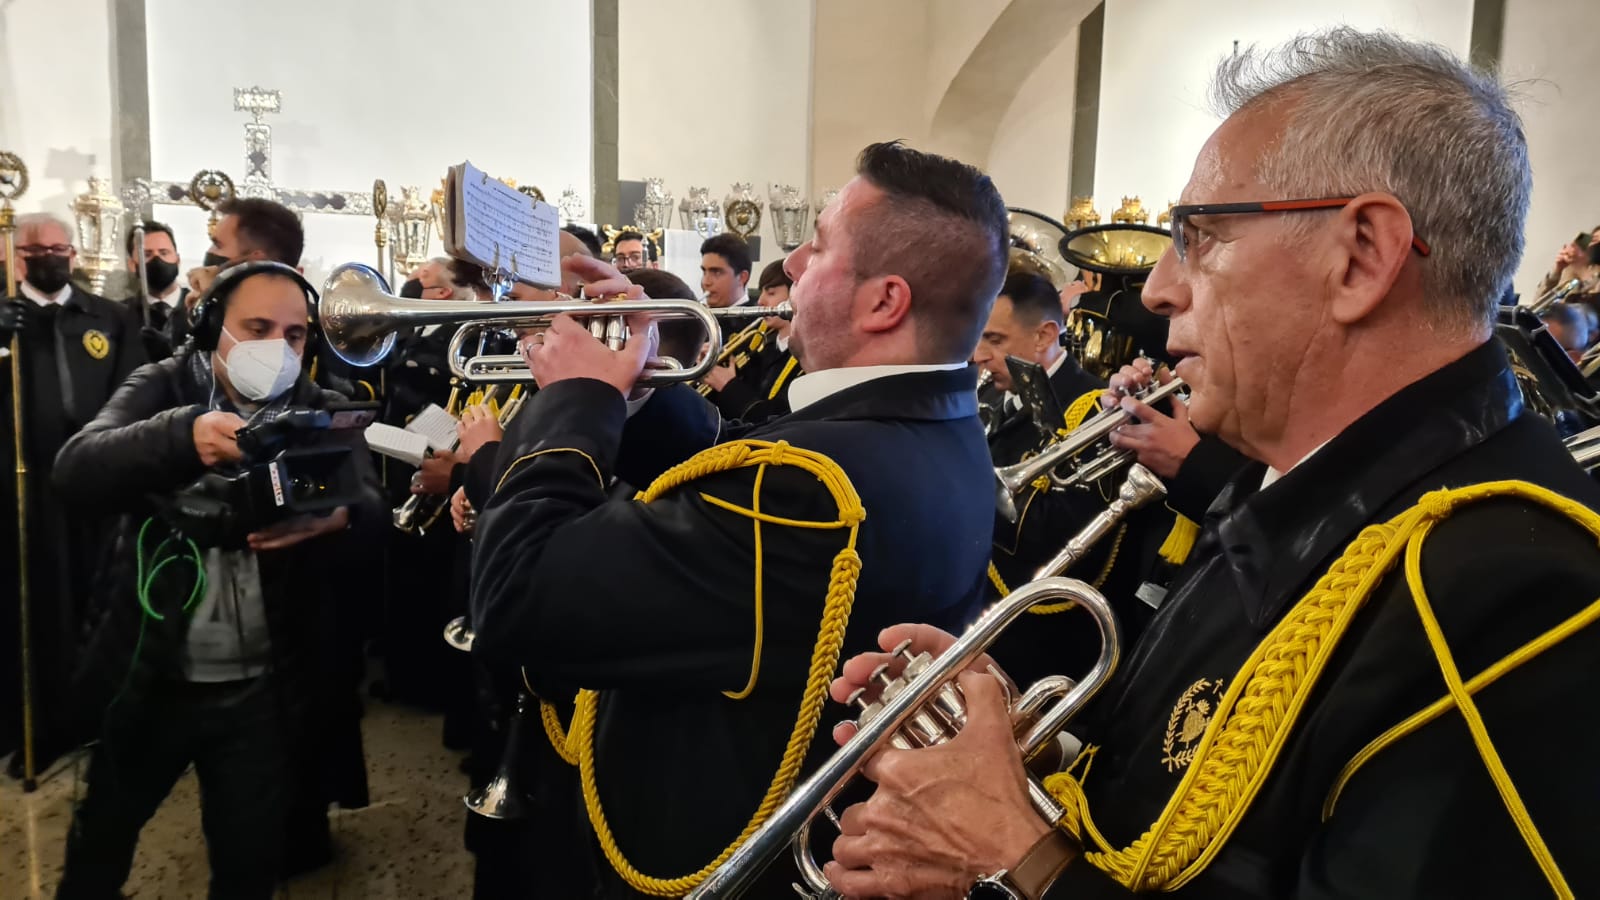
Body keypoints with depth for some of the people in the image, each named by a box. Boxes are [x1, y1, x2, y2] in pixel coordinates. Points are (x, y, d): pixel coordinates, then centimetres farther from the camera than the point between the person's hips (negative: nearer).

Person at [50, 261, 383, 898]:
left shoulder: (323, 414, -1)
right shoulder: (163, 387, -3)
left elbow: (376, 511, -16)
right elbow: (76, 470, -18)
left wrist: (339, 516, -39)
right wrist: (181, 436, -37)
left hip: (264, 692, 0)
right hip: (148, 675, 1)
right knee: (103, 833, 24)